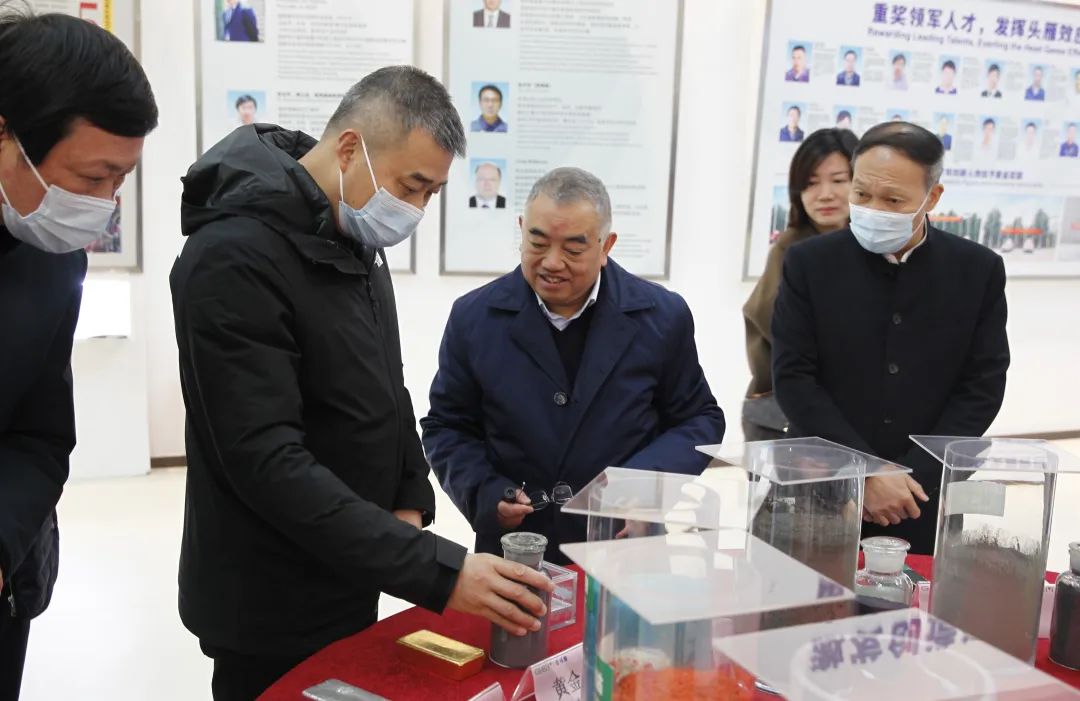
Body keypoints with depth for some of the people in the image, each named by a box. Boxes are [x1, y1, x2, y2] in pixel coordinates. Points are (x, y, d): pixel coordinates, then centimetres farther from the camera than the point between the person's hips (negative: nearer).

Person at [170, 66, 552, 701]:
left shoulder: (354, 235, 4)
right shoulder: (236, 257, -24)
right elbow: (269, 463, -29)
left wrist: (411, 499, -1)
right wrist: (438, 572, -32)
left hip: (345, 582, 8)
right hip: (272, 610, -8)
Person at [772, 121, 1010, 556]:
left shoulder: (978, 270, 0)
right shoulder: (810, 263, -4)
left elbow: (982, 387, -1)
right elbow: (793, 378, -8)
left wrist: (914, 477, -11)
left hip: (923, 500, 1)